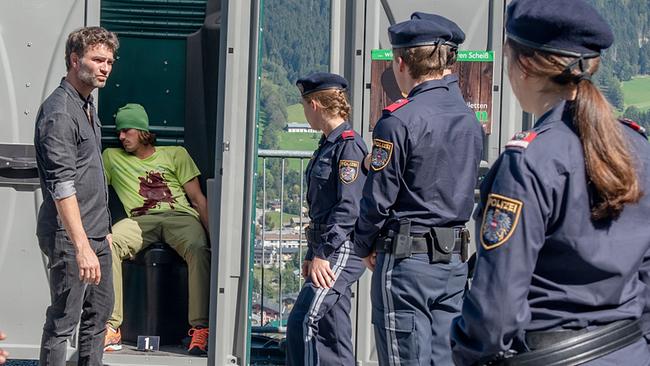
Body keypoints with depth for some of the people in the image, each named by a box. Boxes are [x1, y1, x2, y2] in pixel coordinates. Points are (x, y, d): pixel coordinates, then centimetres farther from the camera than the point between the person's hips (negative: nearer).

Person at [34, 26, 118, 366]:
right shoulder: (59, 112, -19)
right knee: (63, 320, -4)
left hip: (96, 232, 10)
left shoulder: (88, 105, 13)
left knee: (99, 310, 18)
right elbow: (61, 186, -26)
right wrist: (81, 246, -31)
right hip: (69, 236, -10)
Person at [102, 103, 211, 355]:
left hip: (180, 216, -1)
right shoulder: (111, 157, 26)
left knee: (199, 249, -36)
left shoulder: (175, 154, 20)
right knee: (108, 244, -33)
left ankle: (200, 330, -37)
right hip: (140, 220, 1)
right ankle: (112, 328, -37)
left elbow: (197, 198, 14)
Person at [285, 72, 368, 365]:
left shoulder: (349, 145, -13)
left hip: (343, 251, -10)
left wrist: (323, 254, -21)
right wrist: (312, 254, 19)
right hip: (328, 251, 10)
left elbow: (349, 208, -20)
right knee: (333, 333, 10)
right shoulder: (326, 145, 17)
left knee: (303, 321, -18)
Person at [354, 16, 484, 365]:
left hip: (406, 259, -7)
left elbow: (378, 199, -11)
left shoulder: (399, 120, -13)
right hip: (455, 260, 7)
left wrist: (365, 246, 5)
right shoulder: (470, 119, 10)